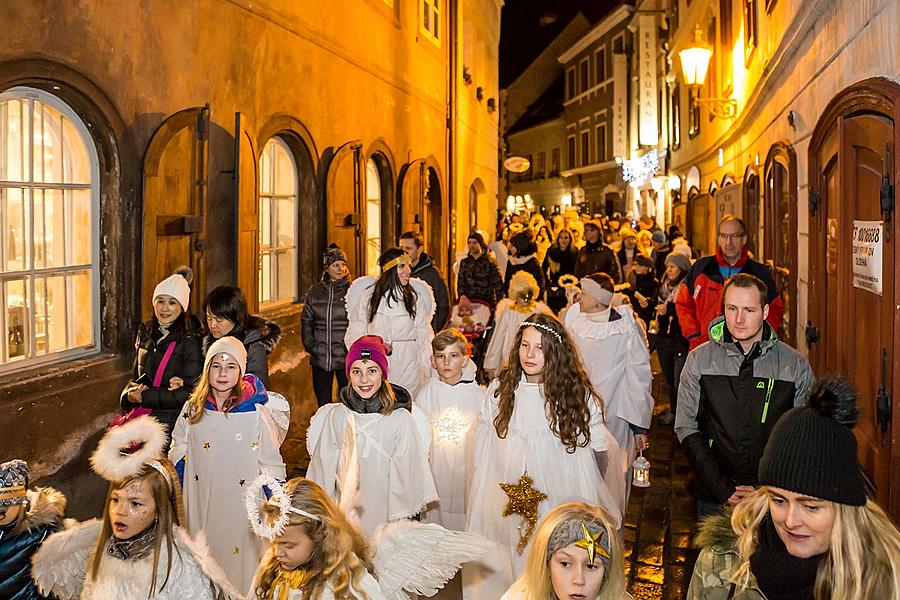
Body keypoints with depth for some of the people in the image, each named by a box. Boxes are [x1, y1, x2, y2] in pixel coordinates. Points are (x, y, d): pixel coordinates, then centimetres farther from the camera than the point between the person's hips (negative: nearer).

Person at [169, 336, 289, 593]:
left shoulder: (256, 413, -10)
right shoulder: (193, 410, 1)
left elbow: (271, 466, -4)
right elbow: (177, 458, 12)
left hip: (242, 509, -3)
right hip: (201, 506, 3)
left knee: (239, 563, 2)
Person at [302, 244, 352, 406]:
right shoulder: (315, 291, 8)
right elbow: (306, 321, 13)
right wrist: (310, 345, 3)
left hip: (346, 357, -3)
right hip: (320, 358, 3)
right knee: (323, 403, 11)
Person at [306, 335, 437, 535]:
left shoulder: (401, 419, -12)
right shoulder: (336, 416, -5)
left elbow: (405, 477, -6)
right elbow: (323, 471, 4)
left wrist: (400, 524, -4)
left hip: (385, 515, -2)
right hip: (343, 509, 2)